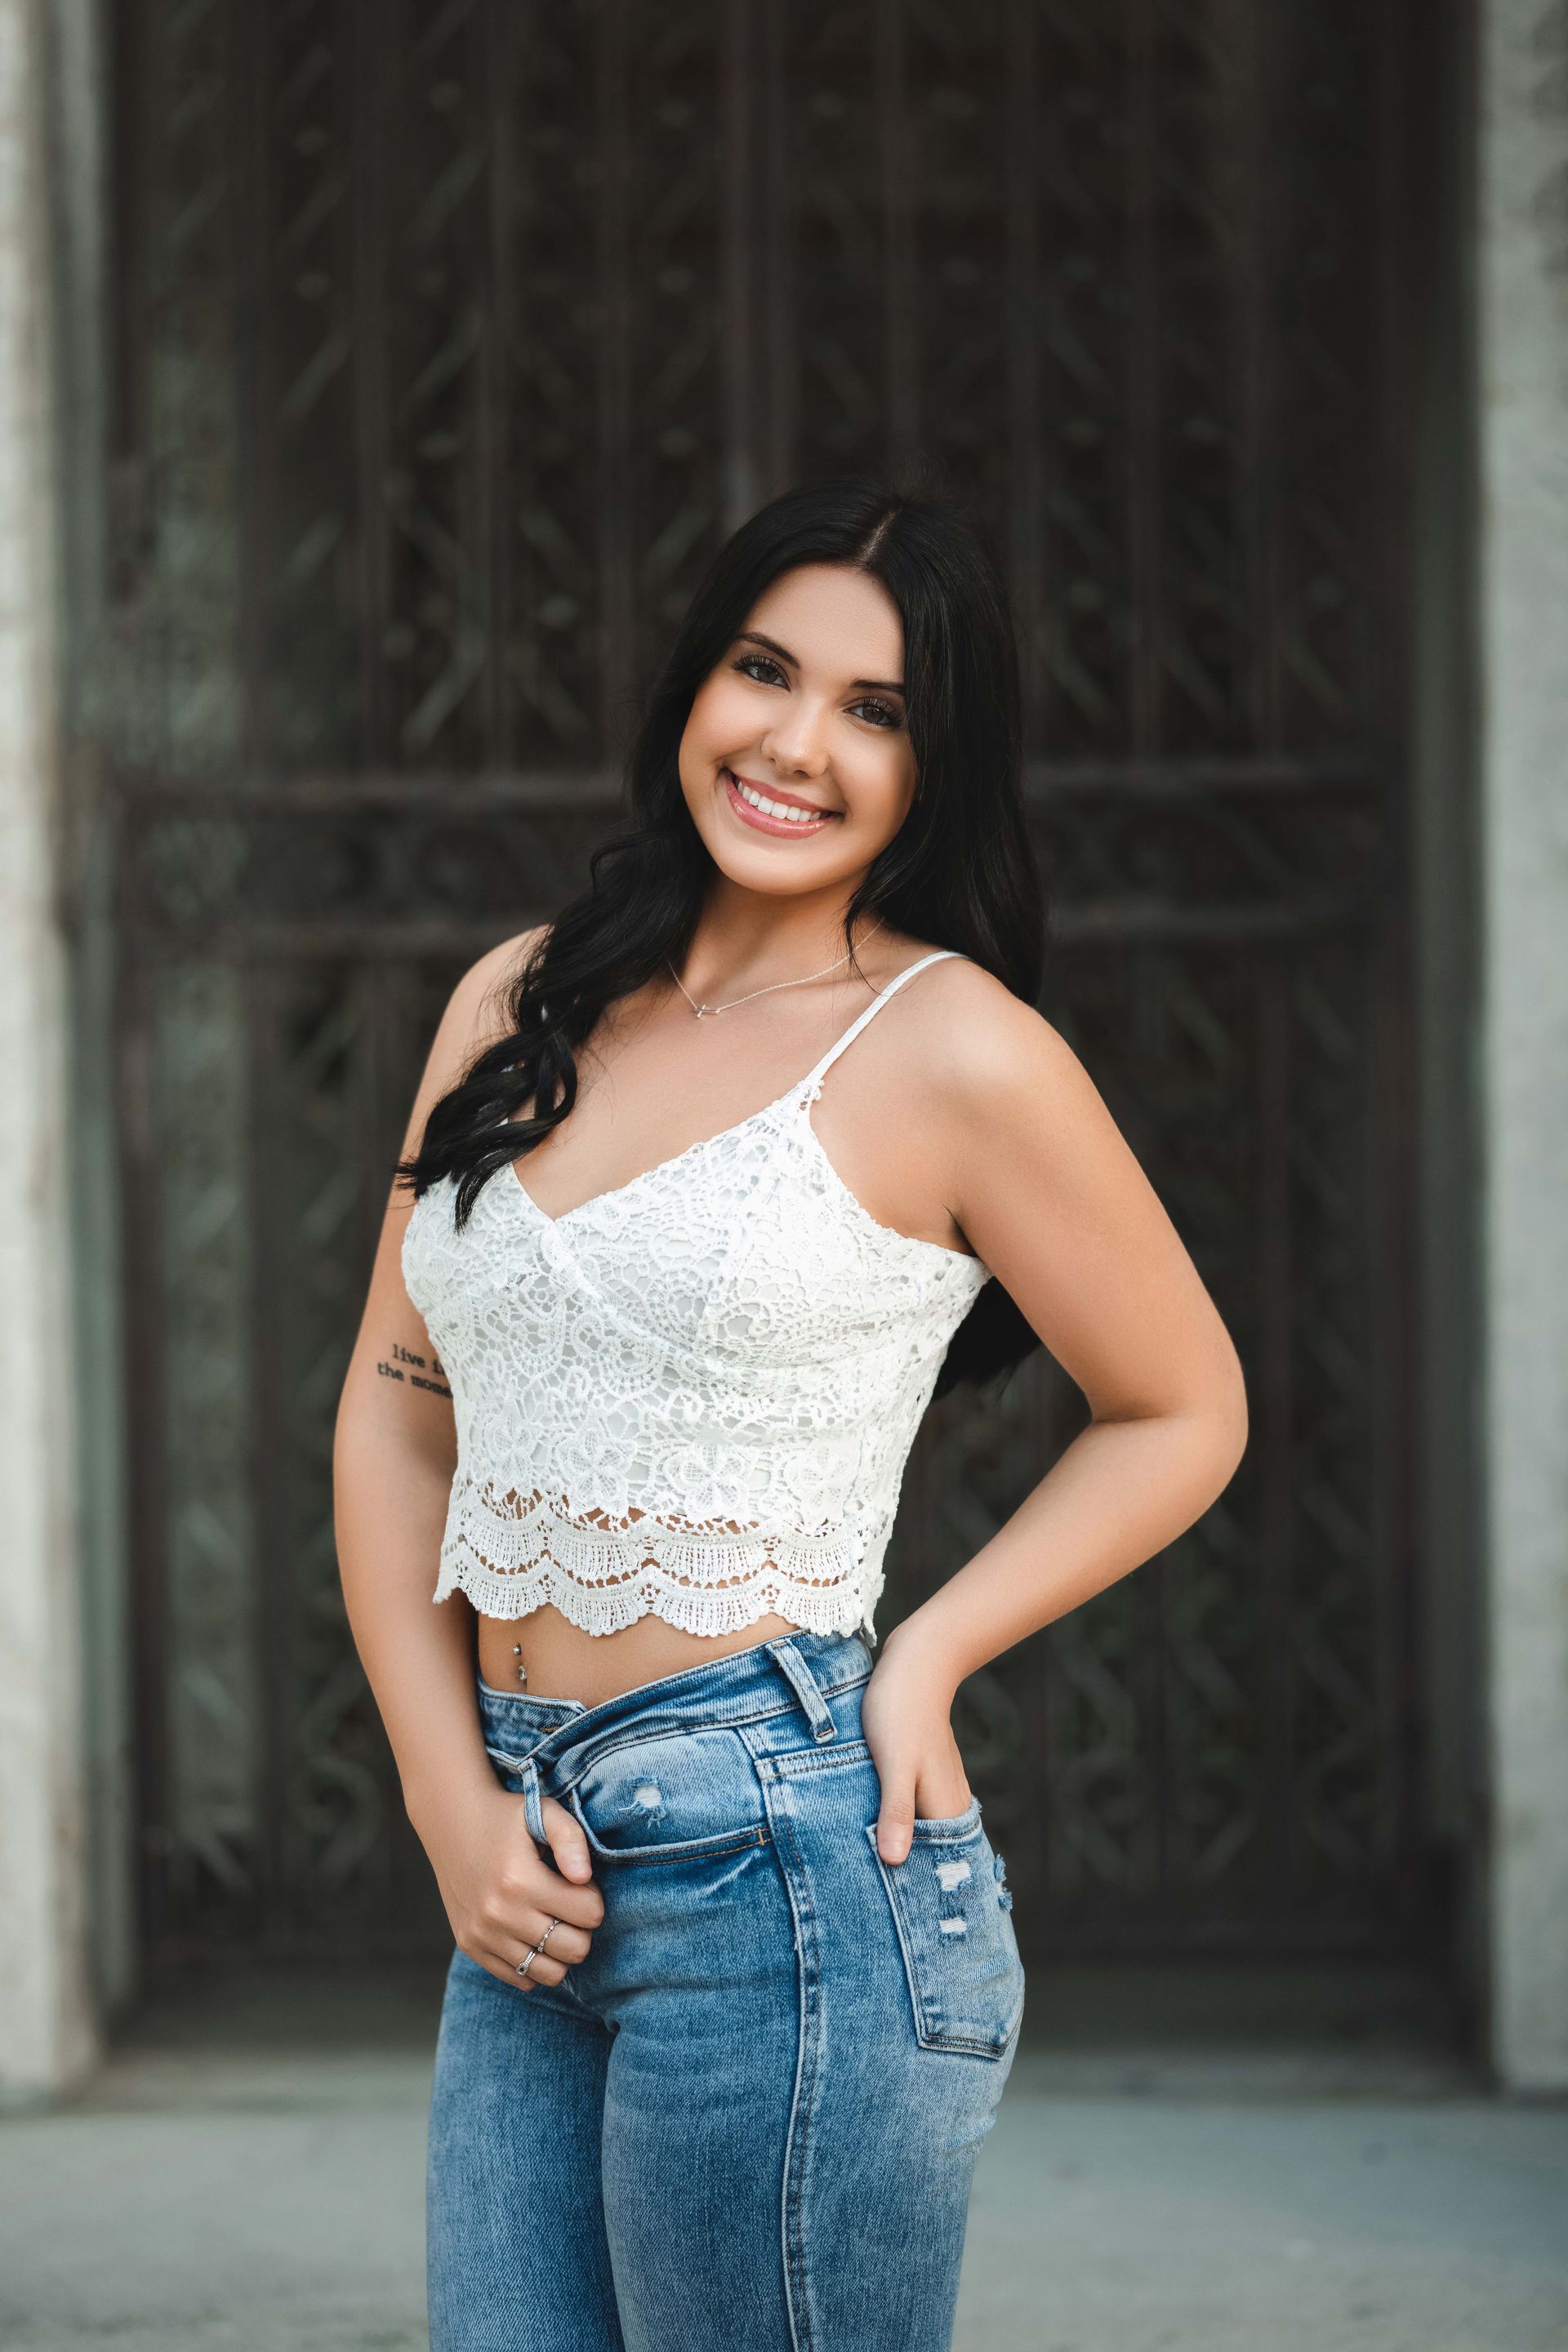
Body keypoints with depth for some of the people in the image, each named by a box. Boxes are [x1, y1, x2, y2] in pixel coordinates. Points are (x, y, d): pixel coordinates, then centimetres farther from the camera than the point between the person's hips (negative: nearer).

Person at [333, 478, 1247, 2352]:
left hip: (781, 1849, -5)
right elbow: (394, 1420, 13)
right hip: (535, 1879, 5)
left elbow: (1182, 1413, 6)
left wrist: (928, 1659, -7)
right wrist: (450, 1797, 1)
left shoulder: (950, 1048, -4)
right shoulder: (518, 1008, 11)